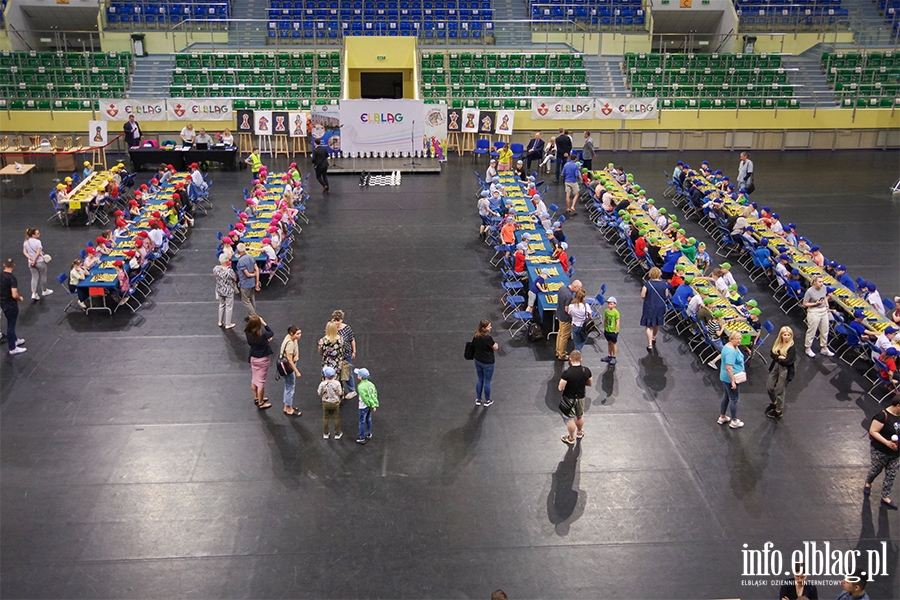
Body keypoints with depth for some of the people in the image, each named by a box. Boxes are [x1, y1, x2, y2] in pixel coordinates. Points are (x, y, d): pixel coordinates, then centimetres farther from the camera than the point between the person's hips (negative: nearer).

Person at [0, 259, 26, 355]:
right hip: (11, 305, -7)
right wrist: (20, 298, -8)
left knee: (10, 323, 25)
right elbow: (14, 295, -28)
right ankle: (12, 348, 15)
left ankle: (14, 339, 43)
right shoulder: (12, 278, -26)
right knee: (11, 325, 4)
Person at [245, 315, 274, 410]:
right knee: (261, 381, 7)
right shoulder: (262, 334, -28)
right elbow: (272, 334, -10)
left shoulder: (248, 333, -12)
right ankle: (261, 403, 19)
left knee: (254, 379, 21)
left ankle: (256, 398, 39)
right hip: (262, 360, -6)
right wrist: (264, 323, -13)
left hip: (253, 358, 6)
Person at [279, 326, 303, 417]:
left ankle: (287, 406, 36)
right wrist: (296, 372, -21)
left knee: (291, 385, 21)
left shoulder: (293, 338, -3)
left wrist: (296, 355, -8)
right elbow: (289, 360, -27)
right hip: (287, 367, -10)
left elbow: (296, 349, 14)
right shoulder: (290, 344, -30)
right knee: (290, 387, 3)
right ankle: (289, 410, 18)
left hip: (291, 365, 10)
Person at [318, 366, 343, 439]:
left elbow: (319, 393, -10)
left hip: (325, 403, 1)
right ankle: (337, 434, 25)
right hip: (335, 403, 0)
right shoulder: (337, 383, -21)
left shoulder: (322, 384, -21)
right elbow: (339, 393, -13)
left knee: (325, 418, 17)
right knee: (336, 418, 15)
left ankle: (326, 434, 28)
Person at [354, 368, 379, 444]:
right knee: (368, 420, 24)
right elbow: (375, 393, -3)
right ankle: (369, 435, 39)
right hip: (370, 406, 7)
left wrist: (372, 405, -18)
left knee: (362, 422, 8)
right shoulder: (370, 383, -3)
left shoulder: (360, 387, -26)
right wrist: (375, 404, -3)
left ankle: (362, 438, 18)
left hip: (363, 407, -7)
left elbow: (365, 398, -26)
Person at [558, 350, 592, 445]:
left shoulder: (567, 373, -28)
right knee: (580, 416, 28)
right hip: (581, 397, 4)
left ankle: (571, 438, 32)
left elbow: (560, 388, -23)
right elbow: (590, 384, 1)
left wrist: (559, 386, -1)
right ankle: (579, 433, 50)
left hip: (569, 399, -4)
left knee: (569, 419, 15)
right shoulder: (586, 371, -15)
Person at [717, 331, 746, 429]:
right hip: (730, 378, -10)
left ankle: (722, 417, 33)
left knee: (726, 396, 20)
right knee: (734, 399, 4)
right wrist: (733, 381, -27)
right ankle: (734, 422, 17)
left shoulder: (734, 347, 6)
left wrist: (742, 372, 26)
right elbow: (729, 368, -30)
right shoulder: (731, 351, -28)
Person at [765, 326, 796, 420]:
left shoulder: (792, 347, -18)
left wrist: (777, 358, -11)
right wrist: (780, 357, -18)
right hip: (775, 367, 7)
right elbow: (771, 353, -3)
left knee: (779, 391, 3)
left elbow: (788, 362, -22)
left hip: (785, 370, -7)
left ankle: (778, 411, 20)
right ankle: (773, 403, 45)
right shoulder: (777, 343, 2)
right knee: (769, 387, 16)